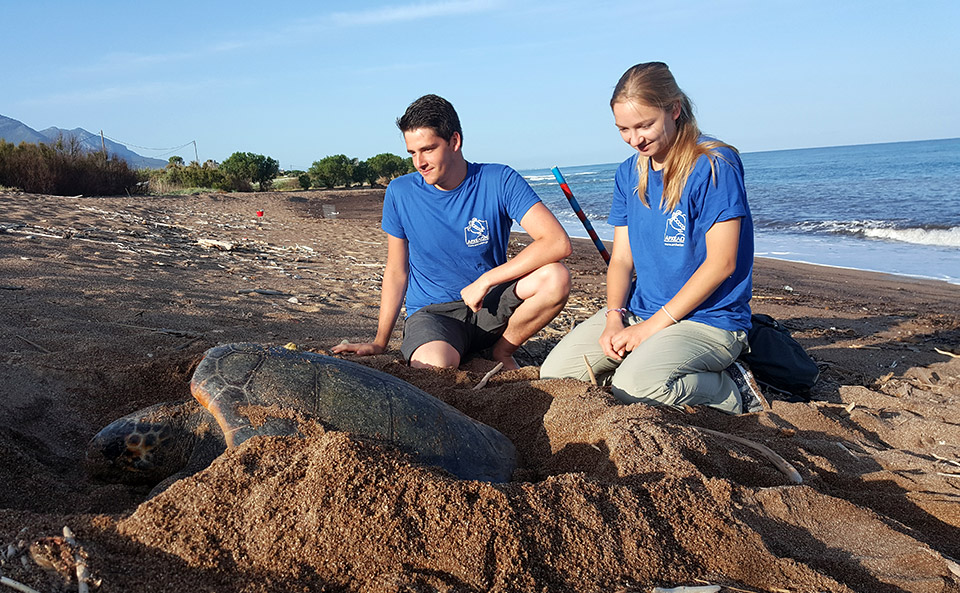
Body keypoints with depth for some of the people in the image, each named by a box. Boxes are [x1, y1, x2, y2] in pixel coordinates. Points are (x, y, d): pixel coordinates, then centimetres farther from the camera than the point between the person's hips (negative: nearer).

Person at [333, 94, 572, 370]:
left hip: (490, 306, 2)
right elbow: (396, 271, 6)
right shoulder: (400, 193, -3)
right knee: (435, 366, -37)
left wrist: (485, 281, -22)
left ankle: (501, 352, -1)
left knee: (556, 278, -27)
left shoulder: (499, 181, -9)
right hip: (432, 312, -1)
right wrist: (379, 343, 4)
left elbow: (558, 243, -20)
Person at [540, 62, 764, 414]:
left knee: (634, 387, -32)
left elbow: (721, 263, -17)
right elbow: (621, 257, 8)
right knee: (554, 374, -8)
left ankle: (731, 390, -5)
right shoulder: (629, 174, 8)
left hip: (709, 319, -6)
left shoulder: (715, 165, -12)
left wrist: (653, 325, -17)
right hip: (638, 312, 7)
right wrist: (614, 317, -11)